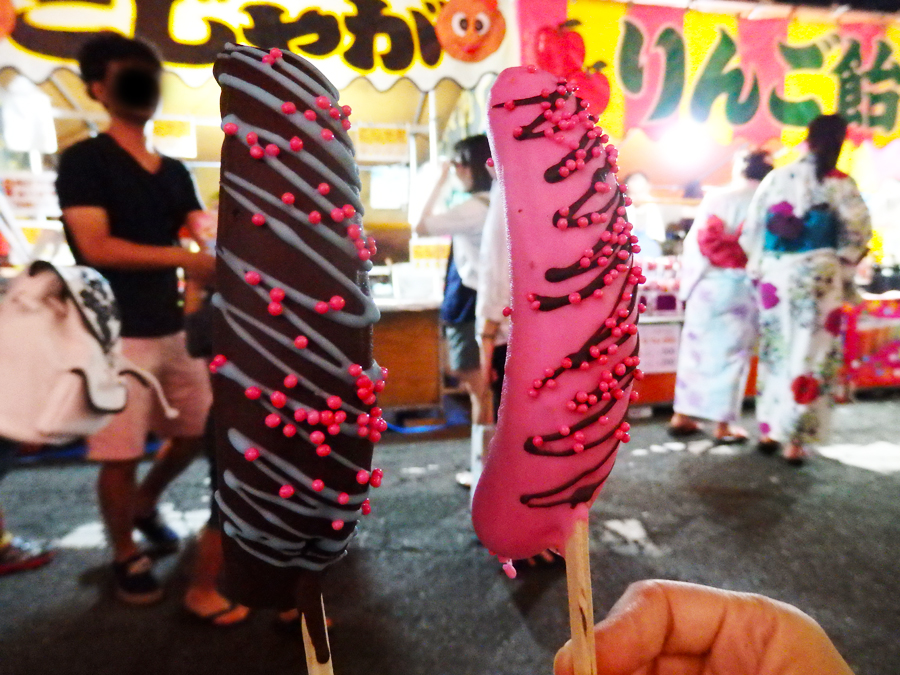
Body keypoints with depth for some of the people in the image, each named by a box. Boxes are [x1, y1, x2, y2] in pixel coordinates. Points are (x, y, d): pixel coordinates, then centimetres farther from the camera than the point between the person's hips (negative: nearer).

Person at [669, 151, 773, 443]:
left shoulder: (716, 198, 4)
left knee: (696, 348, 10)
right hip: (742, 289, -3)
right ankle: (723, 425, 10)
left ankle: (682, 416, 16)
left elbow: (695, 241, 1)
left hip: (706, 286, 3)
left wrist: (689, 281, 6)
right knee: (732, 353, 5)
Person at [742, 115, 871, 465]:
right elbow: (856, 237, -2)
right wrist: (845, 277, 12)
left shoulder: (775, 178, 5)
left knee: (775, 352, 13)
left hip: (774, 276, 3)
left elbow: (751, 231, 7)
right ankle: (795, 441, 5)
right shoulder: (840, 184, -2)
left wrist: (760, 266, 17)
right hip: (818, 277, -3)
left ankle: (769, 430, 20)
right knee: (812, 357, 4)